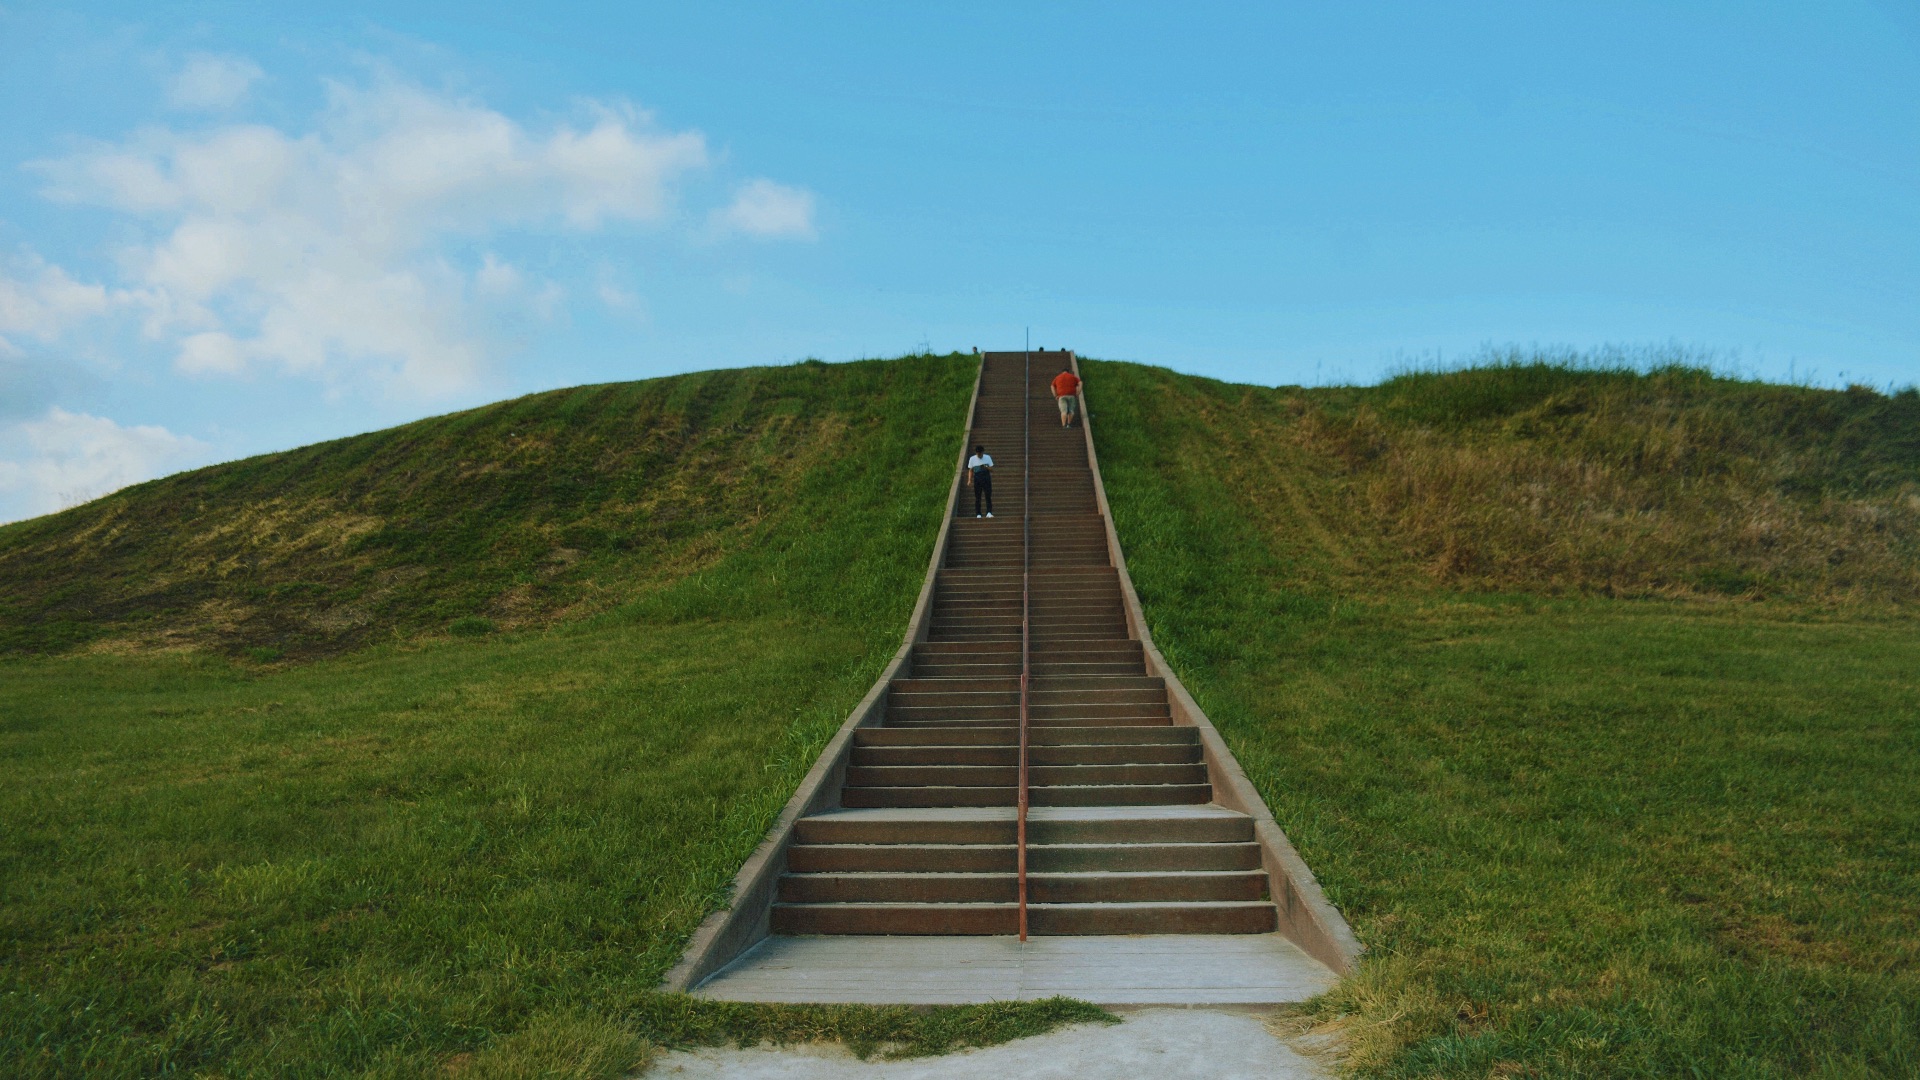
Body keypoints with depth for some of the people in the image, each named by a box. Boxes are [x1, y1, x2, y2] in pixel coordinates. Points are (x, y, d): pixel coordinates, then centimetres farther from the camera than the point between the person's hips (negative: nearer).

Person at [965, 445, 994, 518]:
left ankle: (989, 513, -9)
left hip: (986, 479, 0)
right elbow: (970, 470, 7)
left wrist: (986, 467, -18)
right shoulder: (972, 459, 2)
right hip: (977, 479, 0)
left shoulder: (988, 457, 1)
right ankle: (978, 514, 6)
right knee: (977, 497, 1)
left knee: (988, 496, -8)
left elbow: (992, 470, 3)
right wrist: (969, 480, -6)